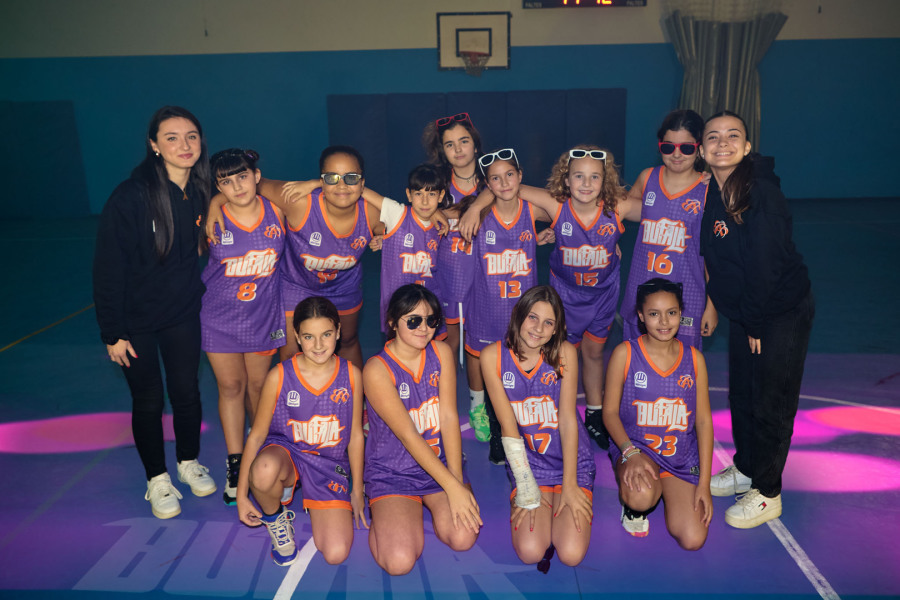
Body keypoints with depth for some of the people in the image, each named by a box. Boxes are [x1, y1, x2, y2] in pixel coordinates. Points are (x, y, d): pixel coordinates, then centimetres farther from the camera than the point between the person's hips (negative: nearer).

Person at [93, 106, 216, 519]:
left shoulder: (199, 193, -5)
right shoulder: (131, 197, -21)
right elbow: (107, 268, -17)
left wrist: (194, 296, 7)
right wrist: (113, 332, -15)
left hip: (183, 314, 4)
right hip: (136, 319, -4)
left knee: (187, 392, 13)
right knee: (148, 401, 9)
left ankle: (189, 463, 37)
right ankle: (157, 479, 29)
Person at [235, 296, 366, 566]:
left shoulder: (351, 375, -8)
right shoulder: (279, 376, -13)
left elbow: (355, 435, 2)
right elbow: (256, 435, -5)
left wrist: (357, 490, 9)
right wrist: (241, 495, -6)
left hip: (331, 465, 2)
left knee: (336, 554, -13)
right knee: (263, 472, -40)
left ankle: (316, 503, 21)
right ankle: (275, 518, -2)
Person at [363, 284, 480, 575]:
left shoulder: (441, 352, -2)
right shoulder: (377, 369, -16)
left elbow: (449, 417, -6)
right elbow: (408, 435, -20)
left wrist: (458, 481, -15)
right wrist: (452, 487, -23)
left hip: (441, 462, 4)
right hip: (392, 472, -3)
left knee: (463, 538, -20)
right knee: (399, 562, -20)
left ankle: (430, 505, 14)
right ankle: (388, 513, 13)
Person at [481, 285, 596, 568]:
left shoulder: (565, 353, -8)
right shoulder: (493, 356, -9)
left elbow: (568, 419, -9)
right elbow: (508, 426, -11)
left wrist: (570, 485, -12)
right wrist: (526, 489, -14)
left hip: (572, 460, 0)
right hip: (526, 461, 0)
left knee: (571, 554, -15)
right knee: (529, 552, -16)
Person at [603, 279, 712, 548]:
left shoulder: (694, 358, 1)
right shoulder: (624, 354, -7)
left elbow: (703, 420, 3)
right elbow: (610, 411, -5)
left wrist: (704, 483, -2)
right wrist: (629, 452, -23)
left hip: (682, 457, 3)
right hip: (635, 447, -3)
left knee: (693, 540, -11)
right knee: (640, 497, -36)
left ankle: (666, 491, 21)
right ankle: (633, 506, 4)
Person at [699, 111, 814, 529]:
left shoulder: (762, 192, -21)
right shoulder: (707, 193, 1)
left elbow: (765, 265, -21)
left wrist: (756, 325, -15)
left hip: (783, 311, -7)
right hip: (743, 310, 7)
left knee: (771, 403, 2)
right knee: (741, 395, 18)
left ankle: (767, 494, 18)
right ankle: (745, 469, 38)